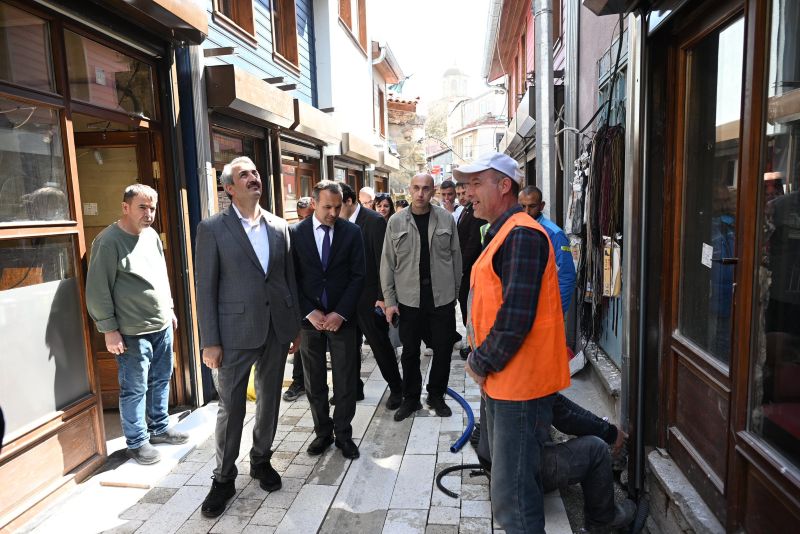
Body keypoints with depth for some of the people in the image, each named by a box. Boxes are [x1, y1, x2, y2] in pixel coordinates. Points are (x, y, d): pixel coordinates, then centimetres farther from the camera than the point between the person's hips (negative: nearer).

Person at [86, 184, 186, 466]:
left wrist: (169, 309, 19)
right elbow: (97, 290, -13)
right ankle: (137, 442, 20)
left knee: (161, 380, 17)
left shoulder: (151, 234, 8)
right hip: (132, 332, -7)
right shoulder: (108, 241, -14)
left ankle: (159, 427, 33)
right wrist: (109, 329, -13)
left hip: (162, 326, 7)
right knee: (135, 389, 4)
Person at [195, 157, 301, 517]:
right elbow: (205, 289, -7)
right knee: (231, 407, 6)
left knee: (269, 400, 16)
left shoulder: (279, 226, 7)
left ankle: (261, 460, 36)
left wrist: (296, 326, 9)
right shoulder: (212, 229, -5)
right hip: (236, 331, -4)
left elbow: (289, 277, 10)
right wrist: (210, 342, -9)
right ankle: (223, 478, 25)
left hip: (277, 329, 4)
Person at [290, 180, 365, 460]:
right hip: (309, 317, 1)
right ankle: (323, 431, 28)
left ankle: (343, 433, 24)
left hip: (342, 317, 0)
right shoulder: (295, 233, -2)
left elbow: (357, 276, -3)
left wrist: (340, 313, -11)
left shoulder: (352, 232, -2)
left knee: (345, 381, 7)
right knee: (314, 382, 11)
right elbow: (292, 278, -1)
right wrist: (310, 312, -11)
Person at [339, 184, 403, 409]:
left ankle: (396, 388, 24)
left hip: (369, 297, -6)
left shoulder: (375, 221, -13)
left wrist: (382, 297, -14)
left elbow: (383, 262, -14)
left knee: (380, 344, 6)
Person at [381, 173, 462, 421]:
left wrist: (455, 291, 5)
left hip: (442, 297, 1)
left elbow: (455, 257, 5)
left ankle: (436, 395, 29)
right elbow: (388, 262, 0)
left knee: (443, 350, 10)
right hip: (409, 298, 0)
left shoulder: (446, 219, 0)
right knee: (410, 352, 10)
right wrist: (389, 299, -3)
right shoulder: (396, 221, 0)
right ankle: (410, 398, 27)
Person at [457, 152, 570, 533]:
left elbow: (516, 316, -25)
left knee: (513, 494, 0)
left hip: (519, 383, -10)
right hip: (502, 380, 10)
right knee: (511, 479, 23)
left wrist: (481, 364, -13)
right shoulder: (502, 233, 14)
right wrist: (482, 360, 10)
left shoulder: (521, 234, -18)